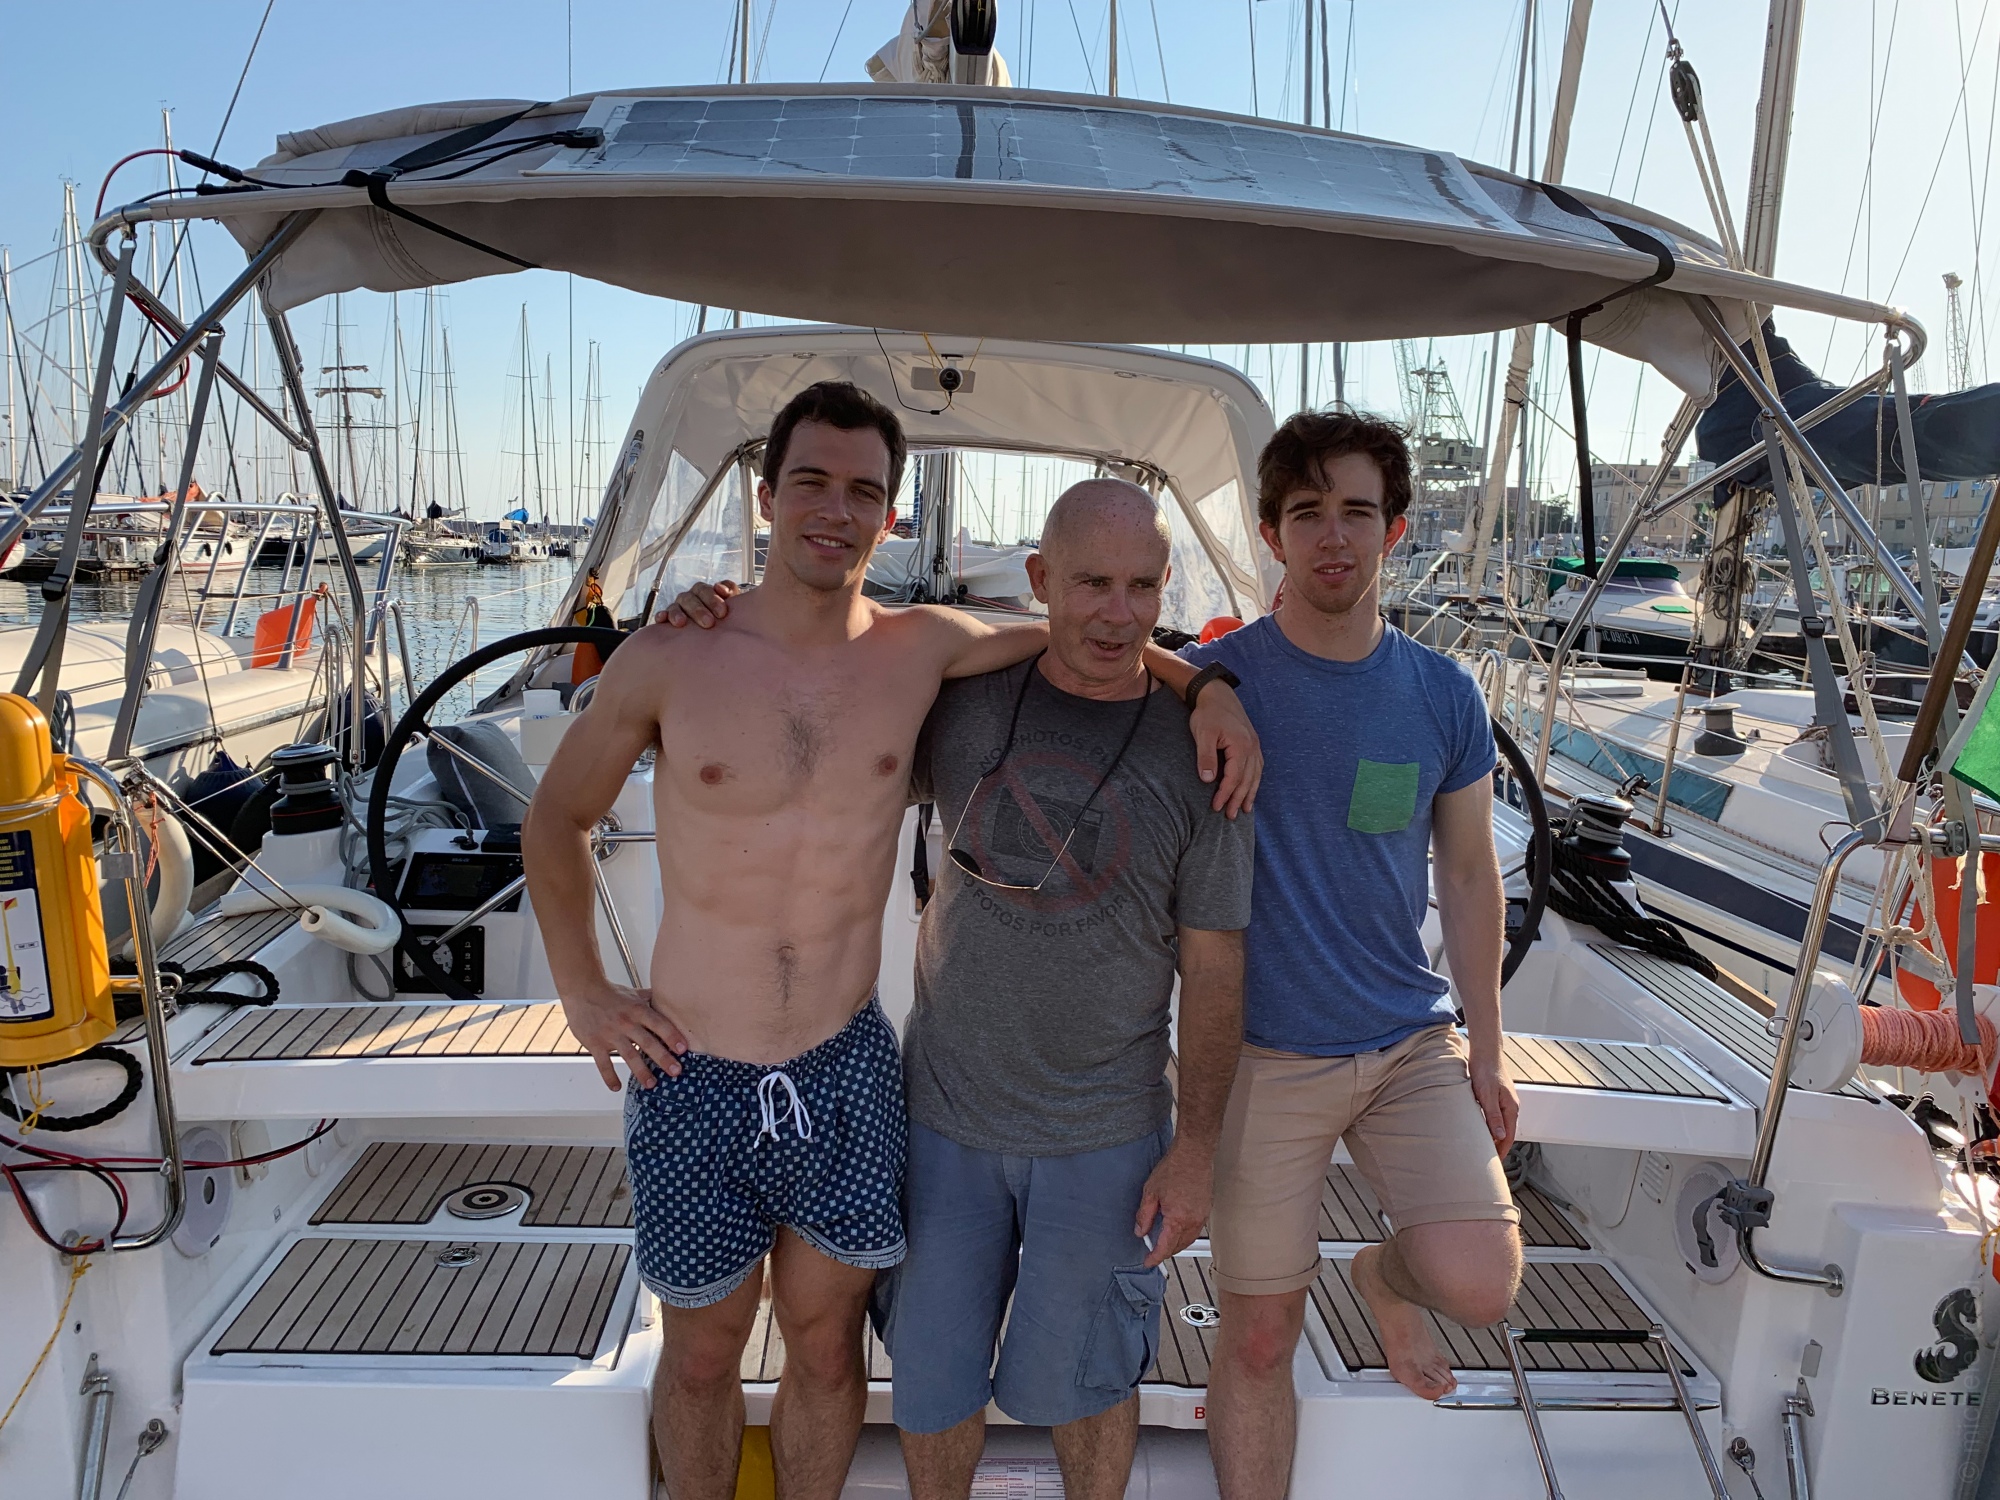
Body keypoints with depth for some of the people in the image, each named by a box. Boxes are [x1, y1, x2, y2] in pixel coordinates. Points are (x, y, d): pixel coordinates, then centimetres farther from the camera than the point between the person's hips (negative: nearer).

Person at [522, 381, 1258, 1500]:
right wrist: (584, 991, 3)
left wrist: (1206, 686, -5)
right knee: (702, 1355, 18)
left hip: (848, 1073, 1)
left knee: (826, 1343, 18)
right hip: (692, 1077, -1)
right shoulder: (667, 659, -6)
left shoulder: (921, 649, -4)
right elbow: (558, 820, 7)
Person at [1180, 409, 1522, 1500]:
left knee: (1479, 1287, -10)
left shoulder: (1443, 696, 1)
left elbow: (1469, 880, 8)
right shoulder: (1216, 680, -7)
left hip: (1414, 1043, 2)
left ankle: (1387, 1277, 25)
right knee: (1258, 1336, 6)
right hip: (1265, 1054, -2)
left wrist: (1484, 1054, 9)